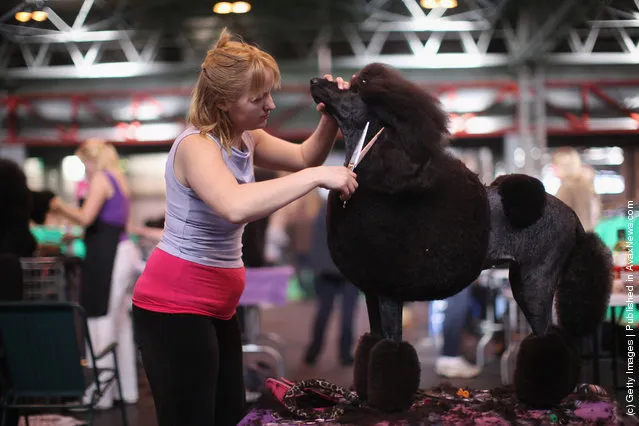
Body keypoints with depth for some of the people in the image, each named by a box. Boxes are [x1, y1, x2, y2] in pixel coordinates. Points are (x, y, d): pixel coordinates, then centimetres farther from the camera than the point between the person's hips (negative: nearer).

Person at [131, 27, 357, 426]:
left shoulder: (245, 138, 7)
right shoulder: (196, 146, -21)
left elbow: (303, 156, 19)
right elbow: (236, 207, -41)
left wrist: (331, 117, -2)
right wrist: (318, 176, -37)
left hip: (216, 308, 9)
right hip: (174, 307, -9)